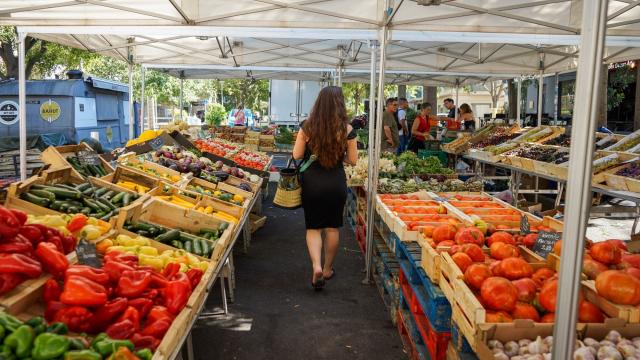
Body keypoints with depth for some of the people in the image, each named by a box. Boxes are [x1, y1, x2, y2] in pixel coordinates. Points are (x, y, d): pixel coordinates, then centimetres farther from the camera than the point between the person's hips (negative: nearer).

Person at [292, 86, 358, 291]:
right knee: (332, 228, 17)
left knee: (313, 228, 13)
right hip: (336, 183, 0)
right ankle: (328, 269, 30)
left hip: (311, 182, 0)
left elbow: (296, 155, -4)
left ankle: (316, 266, -7)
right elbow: (352, 160, -4)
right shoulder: (347, 129, -10)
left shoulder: (307, 127, -9)